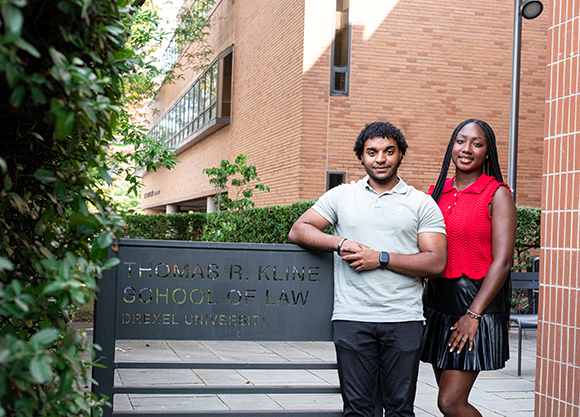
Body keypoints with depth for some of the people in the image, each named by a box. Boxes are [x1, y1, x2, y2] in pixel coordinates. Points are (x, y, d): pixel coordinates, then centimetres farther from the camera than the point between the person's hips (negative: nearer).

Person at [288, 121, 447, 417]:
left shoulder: (422, 203, 8)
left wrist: (381, 259, -10)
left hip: (404, 319, 0)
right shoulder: (341, 196, 13)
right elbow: (298, 231, 10)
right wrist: (339, 243, -7)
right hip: (352, 318, 1)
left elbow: (436, 262, -1)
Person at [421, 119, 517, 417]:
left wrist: (473, 314, -18)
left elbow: (502, 261, -11)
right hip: (437, 301, 6)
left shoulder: (497, 195, -5)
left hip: (477, 301, -6)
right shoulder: (437, 192, 12)